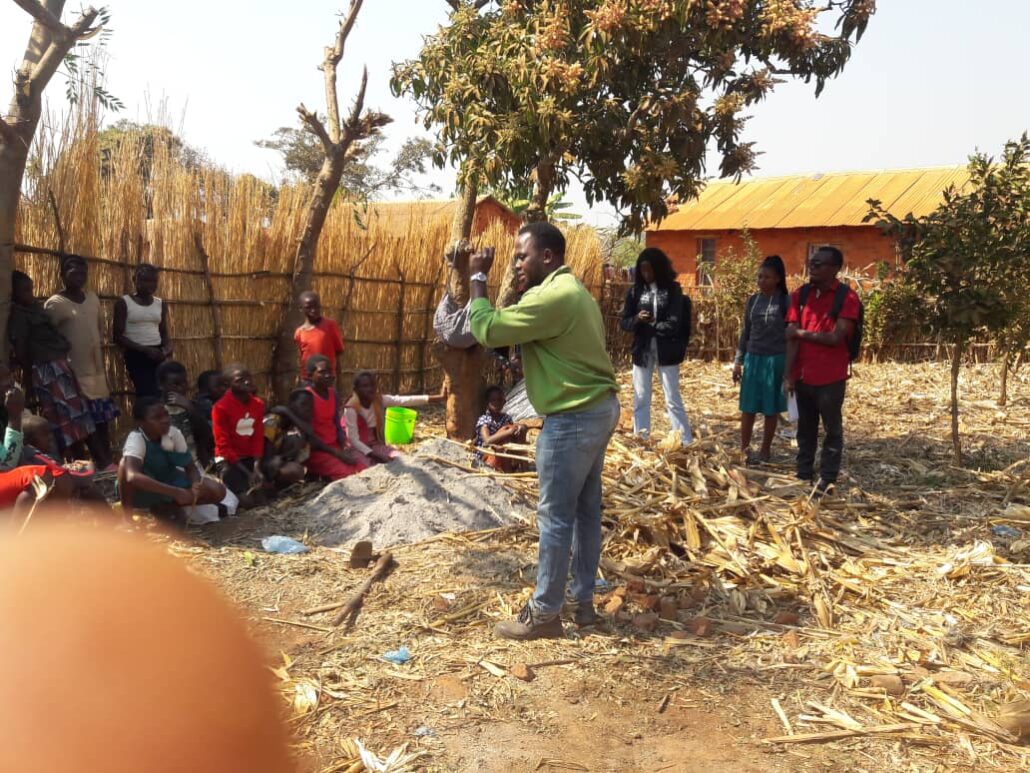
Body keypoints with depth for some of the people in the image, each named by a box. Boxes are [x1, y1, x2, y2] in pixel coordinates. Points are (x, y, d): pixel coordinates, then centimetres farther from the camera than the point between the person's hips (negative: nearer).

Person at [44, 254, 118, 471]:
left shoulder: (93, 298, 9)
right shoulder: (54, 304, -12)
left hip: (97, 370, 7)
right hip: (75, 373, -7)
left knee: (103, 418, 12)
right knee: (86, 421, -3)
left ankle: (108, 460, 21)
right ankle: (104, 463, 0)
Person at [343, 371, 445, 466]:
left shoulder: (380, 400, -7)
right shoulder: (351, 409, -20)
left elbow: (406, 400, -16)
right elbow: (353, 440, -22)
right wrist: (373, 455, -33)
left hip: (376, 445, 5)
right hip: (358, 448, -5)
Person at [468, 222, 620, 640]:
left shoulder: (552, 297, -20)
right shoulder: (572, 290, 15)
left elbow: (487, 329, -17)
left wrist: (478, 278, -7)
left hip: (574, 419, -11)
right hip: (598, 409, 11)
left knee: (555, 517, -2)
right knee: (586, 511, 15)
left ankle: (545, 613, 8)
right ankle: (582, 602, 24)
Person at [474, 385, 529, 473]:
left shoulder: (507, 418, 4)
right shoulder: (484, 419, -14)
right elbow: (487, 441, -28)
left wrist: (520, 428, -25)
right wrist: (509, 432, -35)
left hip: (506, 456, 6)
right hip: (487, 457, -6)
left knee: (522, 428, -9)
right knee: (505, 429, -25)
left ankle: (518, 464, -13)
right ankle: (507, 469, -23)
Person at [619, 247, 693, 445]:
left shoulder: (673, 289, -6)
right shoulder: (635, 290, 3)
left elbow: (674, 324, -12)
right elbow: (624, 322, 0)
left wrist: (650, 324, -9)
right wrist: (637, 320, -19)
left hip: (666, 351, -3)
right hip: (642, 351, 3)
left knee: (673, 399, 2)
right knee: (640, 399, 8)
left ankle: (686, 443, 9)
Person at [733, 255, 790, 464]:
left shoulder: (785, 302, -6)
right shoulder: (752, 301, 7)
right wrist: (738, 360, 10)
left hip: (775, 360, -4)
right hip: (753, 358, 4)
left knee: (771, 409, 5)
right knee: (748, 407, 5)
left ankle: (765, 451, 16)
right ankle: (744, 450, 14)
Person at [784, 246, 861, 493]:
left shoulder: (847, 297, -10)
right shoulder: (801, 294, 4)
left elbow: (835, 338, -18)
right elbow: (792, 337, 0)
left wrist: (802, 333, -8)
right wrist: (788, 375, -6)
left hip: (831, 378, -5)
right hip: (803, 376, 5)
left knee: (832, 430, 7)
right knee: (805, 428, 15)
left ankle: (827, 480, 15)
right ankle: (803, 476, 26)